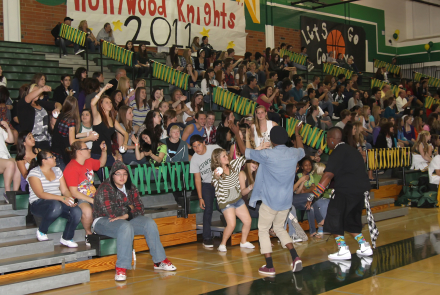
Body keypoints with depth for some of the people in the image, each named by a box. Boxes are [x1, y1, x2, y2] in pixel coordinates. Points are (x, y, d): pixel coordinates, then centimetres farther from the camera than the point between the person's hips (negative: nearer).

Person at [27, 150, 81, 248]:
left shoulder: (57, 170, 14)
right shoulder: (34, 173, -6)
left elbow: (65, 190, 10)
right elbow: (40, 194, -17)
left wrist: (70, 199, -14)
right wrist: (61, 198, -26)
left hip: (58, 202, 6)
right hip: (38, 204, -6)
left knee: (77, 211, -23)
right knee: (56, 205, -40)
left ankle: (66, 238, -3)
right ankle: (41, 231, -13)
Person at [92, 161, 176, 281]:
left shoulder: (130, 188, 8)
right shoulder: (104, 189, -13)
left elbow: (139, 209, 1)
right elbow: (112, 214, -21)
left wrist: (126, 215, -18)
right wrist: (129, 209, -7)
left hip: (126, 220, 7)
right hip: (103, 221, -7)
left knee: (149, 223, -13)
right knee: (126, 227, -37)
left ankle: (159, 261, -5)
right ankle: (121, 267, -35)